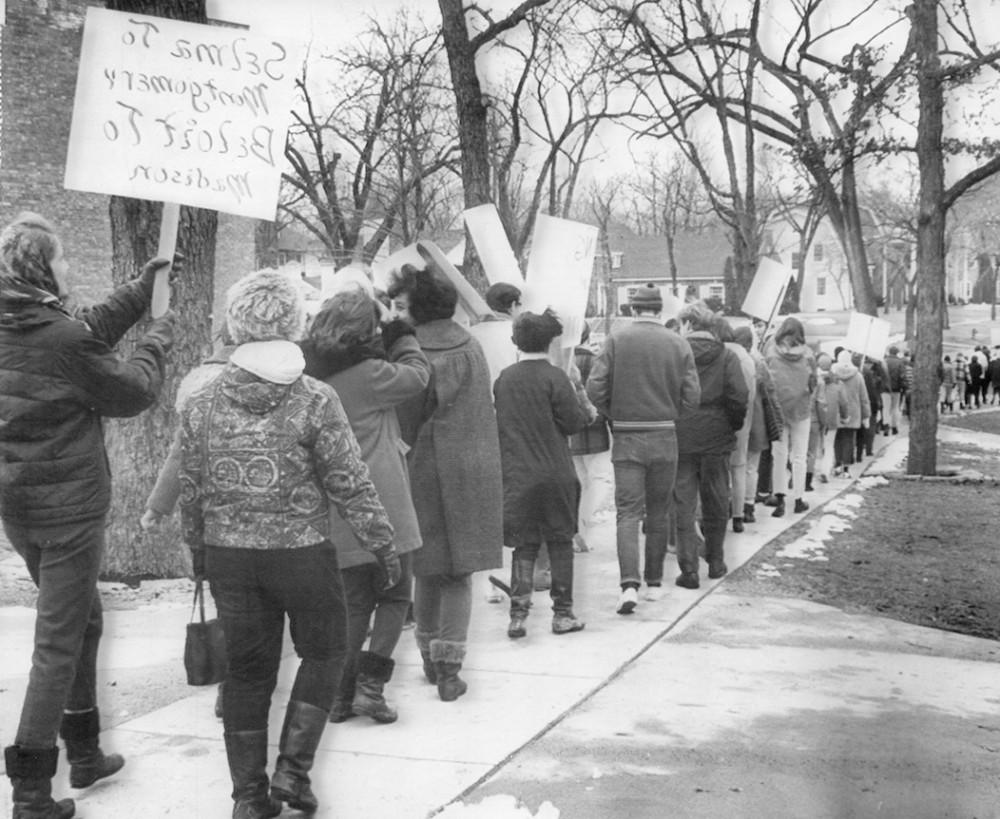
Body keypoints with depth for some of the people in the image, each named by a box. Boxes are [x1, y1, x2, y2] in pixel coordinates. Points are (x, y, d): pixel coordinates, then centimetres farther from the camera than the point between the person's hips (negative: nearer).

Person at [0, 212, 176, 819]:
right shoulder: (62, 336, -21)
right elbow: (133, 394, -9)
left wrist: (143, 290, 20)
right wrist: (159, 342, 6)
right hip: (69, 504, -9)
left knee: (83, 619, 23)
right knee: (59, 643, -1)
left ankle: (85, 753, 35)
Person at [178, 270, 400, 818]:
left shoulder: (201, 405, -1)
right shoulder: (315, 402, -12)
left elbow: (191, 491, 5)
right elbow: (350, 486, -9)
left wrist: (197, 551, 20)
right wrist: (384, 545, 2)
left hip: (229, 556, 4)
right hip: (302, 553, -3)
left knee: (247, 669, 14)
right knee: (322, 652, 18)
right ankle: (293, 768, 11)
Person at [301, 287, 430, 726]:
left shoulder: (311, 374, 5)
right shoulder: (368, 373, -15)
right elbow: (418, 375, -3)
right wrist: (403, 339, 13)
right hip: (382, 507, -6)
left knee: (354, 603, 15)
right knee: (395, 595, 9)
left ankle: (340, 693, 12)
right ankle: (370, 683, 0)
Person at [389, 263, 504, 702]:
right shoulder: (471, 346, 6)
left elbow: (406, 427, -10)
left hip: (428, 472, -3)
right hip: (473, 470, 3)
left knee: (428, 570, 12)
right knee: (459, 573, 6)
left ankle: (431, 657, 23)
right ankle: (449, 663, -1)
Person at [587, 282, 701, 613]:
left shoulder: (617, 339, -6)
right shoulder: (678, 344, -1)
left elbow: (595, 388, -11)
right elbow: (691, 398, -4)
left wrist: (614, 415, 6)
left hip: (627, 438, -2)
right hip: (664, 437, 2)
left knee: (628, 513, -1)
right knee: (658, 514, 14)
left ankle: (629, 583, -16)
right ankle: (654, 582, 23)